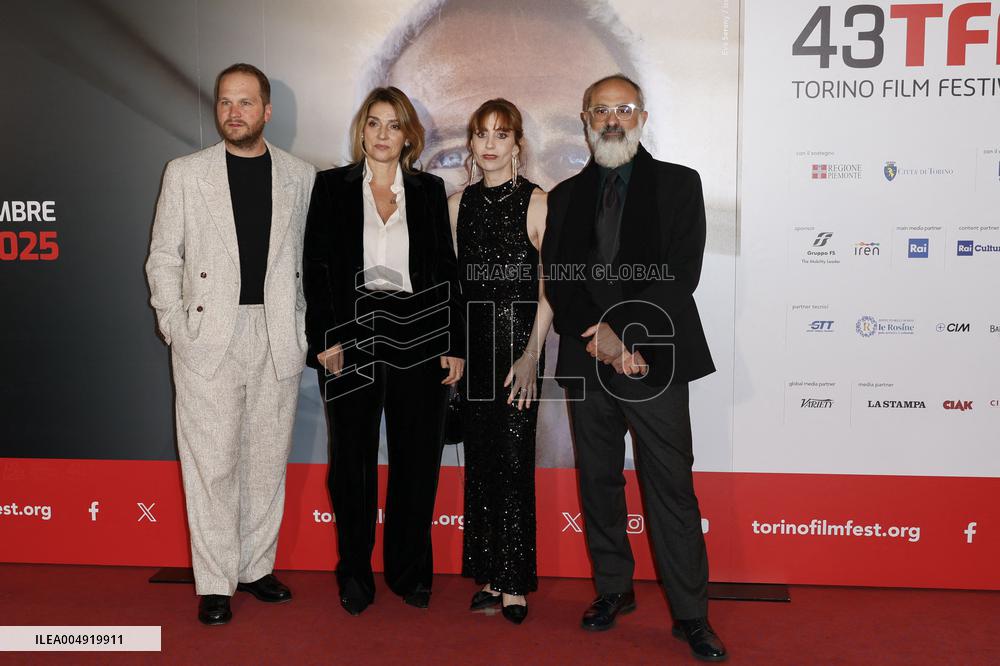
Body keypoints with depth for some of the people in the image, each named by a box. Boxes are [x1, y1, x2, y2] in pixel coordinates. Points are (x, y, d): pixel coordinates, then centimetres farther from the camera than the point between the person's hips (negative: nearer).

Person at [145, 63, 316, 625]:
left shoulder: (300, 176, 8)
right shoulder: (185, 174, 6)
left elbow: (308, 258, 10)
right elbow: (163, 257, 7)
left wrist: (303, 327, 2)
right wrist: (174, 325, -3)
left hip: (277, 336, 2)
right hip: (209, 336, -1)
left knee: (268, 457, 8)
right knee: (211, 461, 0)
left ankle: (256, 567, 22)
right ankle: (215, 583, 9)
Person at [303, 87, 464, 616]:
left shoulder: (429, 191, 8)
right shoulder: (332, 186, 6)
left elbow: (446, 272, 7)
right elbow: (316, 267, 1)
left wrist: (454, 344, 0)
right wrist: (325, 337, -9)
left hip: (419, 339, 1)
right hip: (351, 339, -1)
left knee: (417, 460, 6)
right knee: (353, 460, 8)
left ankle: (410, 571, 22)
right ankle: (355, 573, 22)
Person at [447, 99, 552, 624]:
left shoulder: (536, 203, -5)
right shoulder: (458, 204, 9)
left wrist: (532, 353, -13)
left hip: (517, 344, -4)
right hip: (470, 344, 5)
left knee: (514, 462, -4)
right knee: (479, 459, 9)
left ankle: (515, 582, 8)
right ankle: (489, 575, 20)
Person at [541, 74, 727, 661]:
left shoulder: (679, 184, 5)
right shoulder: (566, 196, 14)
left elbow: (682, 273, -7)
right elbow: (557, 279, 4)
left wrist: (622, 328, -16)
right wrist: (601, 337, -12)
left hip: (654, 358, -3)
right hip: (586, 362, 4)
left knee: (672, 489, -2)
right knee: (599, 483, 12)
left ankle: (691, 614, 8)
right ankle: (614, 590, 27)